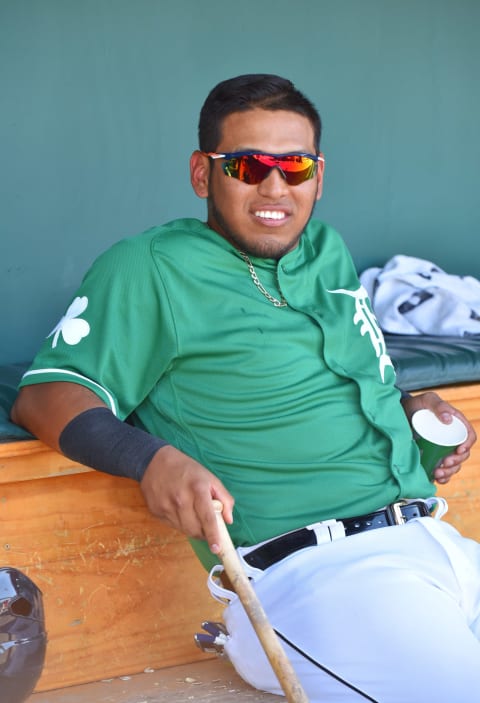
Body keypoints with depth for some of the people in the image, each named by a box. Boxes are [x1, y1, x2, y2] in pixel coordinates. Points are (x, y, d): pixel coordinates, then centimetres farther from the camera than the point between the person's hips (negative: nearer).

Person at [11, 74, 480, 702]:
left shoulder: (329, 254, 22)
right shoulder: (150, 269, 3)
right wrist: (153, 457, -20)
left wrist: (414, 405, 15)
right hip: (309, 573, -6)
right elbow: (45, 395, -2)